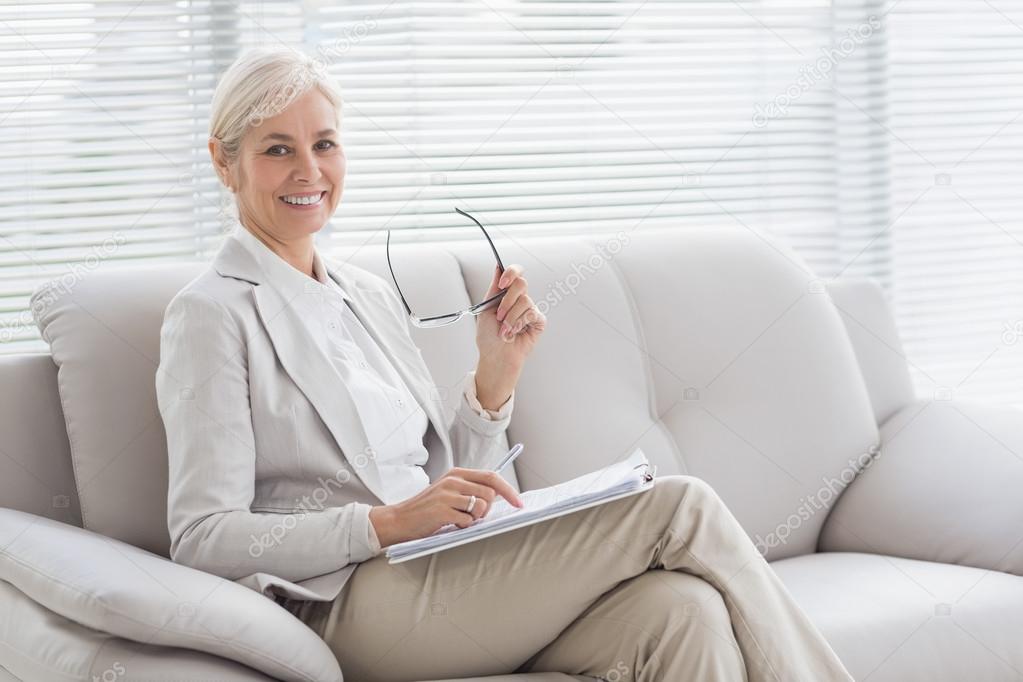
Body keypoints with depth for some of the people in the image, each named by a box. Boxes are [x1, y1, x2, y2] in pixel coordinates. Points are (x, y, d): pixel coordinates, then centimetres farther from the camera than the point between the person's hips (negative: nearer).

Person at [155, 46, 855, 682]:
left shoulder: (371, 294, 20)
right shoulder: (211, 314, -1)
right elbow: (203, 537, -10)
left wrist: (497, 373, 3)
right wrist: (389, 522, -19)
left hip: (437, 577, 6)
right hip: (349, 600, -6)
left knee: (681, 611, -25)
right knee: (681, 509, -18)